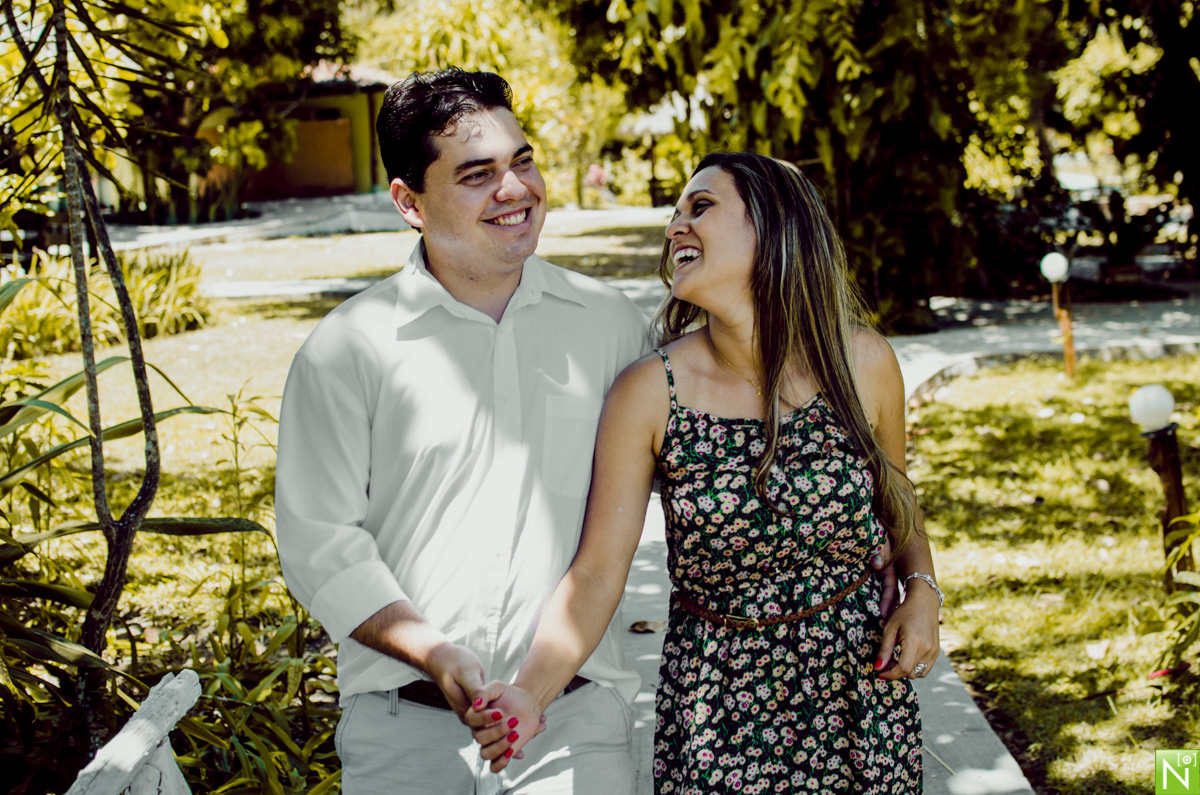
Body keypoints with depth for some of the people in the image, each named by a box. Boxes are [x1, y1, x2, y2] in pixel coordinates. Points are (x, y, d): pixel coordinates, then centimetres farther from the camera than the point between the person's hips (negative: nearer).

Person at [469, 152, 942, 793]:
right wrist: (529, 693, -30)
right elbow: (597, 573, -15)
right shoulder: (649, 394, -13)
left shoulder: (863, 364, -8)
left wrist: (922, 589, -7)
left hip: (863, 697, 2)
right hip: (718, 712, -1)